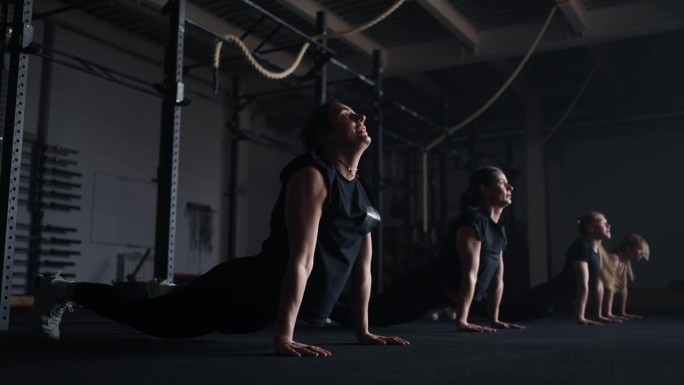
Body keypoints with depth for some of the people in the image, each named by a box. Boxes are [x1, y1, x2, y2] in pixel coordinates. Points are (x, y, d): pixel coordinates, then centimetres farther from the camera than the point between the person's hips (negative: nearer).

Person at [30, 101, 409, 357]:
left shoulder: (359, 192, 7)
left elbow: (363, 263, 11)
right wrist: (283, 337, -33)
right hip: (244, 292, -8)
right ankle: (63, 291, 33)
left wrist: (363, 330, 10)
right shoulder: (311, 178, -22)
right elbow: (301, 260, -29)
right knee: (152, 318, 11)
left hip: (268, 304, 8)